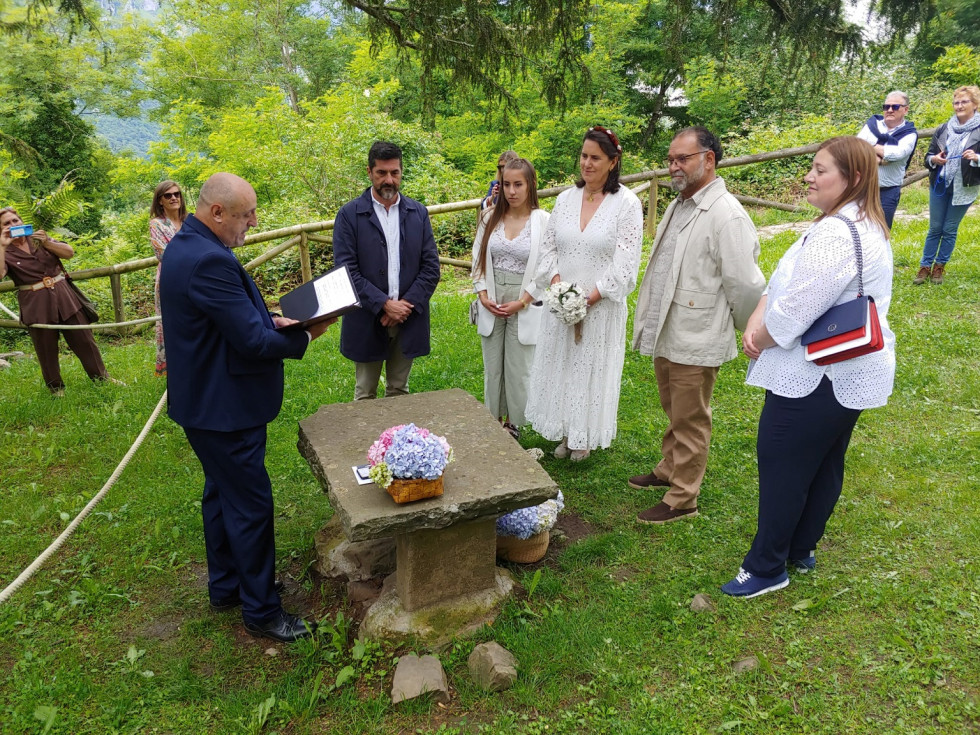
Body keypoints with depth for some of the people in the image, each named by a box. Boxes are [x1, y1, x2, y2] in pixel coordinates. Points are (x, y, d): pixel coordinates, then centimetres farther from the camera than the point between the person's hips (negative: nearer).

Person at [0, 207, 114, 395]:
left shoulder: (38, 238, 8)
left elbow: (70, 252, 0)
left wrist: (47, 243, -14)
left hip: (63, 295, 2)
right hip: (36, 305, -2)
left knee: (84, 339, 6)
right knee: (46, 350, 6)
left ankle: (102, 377, 18)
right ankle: (56, 388, 21)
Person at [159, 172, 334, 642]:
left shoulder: (185, 246, 6)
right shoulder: (210, 261, -27)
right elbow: (252, 341, -27)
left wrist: (270, 320, -1)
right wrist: (304, 337, -13)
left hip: (204, 400, 11)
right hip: (225, 407, -11)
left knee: (221, 493, 22)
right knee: (251, 504, 2)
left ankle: (225, 586, 40)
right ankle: (261, 611, 18)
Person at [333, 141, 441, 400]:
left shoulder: (418, 213, 5)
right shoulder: (349, 215, -5)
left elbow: (431, 266, 0)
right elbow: (347, 271, -11)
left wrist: (407, 306, -11)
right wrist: (384, 305, -18)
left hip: (408, 320, 2)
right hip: (367, 322, -2)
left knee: (399, 391, 16)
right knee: (365, 394, 11)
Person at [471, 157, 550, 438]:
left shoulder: (543, 221, -7)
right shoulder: (490, 218, 3)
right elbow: (478, 259, 7)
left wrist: (521, 302, -13)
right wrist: (483, 295, -5)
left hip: (525, 308, -3)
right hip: (491, 306, 3)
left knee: (518, 370, 7)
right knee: (492, 368, 12)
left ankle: (513, 424, 24)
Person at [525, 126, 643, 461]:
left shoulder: (626, 203, -8)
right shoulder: (565, 198, 6)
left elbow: (626, 261, -13)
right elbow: (548, 247, 7)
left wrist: (592, 295, -18)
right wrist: (557, 283, -10)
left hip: (601, 305, -4)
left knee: (592, 368, 6)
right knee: (560, 365, 11)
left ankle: (584, 437, 23)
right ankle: (565, 433, 28)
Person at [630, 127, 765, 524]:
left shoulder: (726, 215, -20)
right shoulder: (678, 206, 11)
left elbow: (745, 285, -18)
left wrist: (752, 334, -6)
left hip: (696, 342, -8)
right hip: (665, 335, 8)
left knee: (690, 422, 6)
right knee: (674, 414, 24)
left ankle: (682, 499, 20)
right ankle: (668, 470, 43)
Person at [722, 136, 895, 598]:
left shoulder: (835, 235, -25)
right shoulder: (865, 225, 11)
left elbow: (795, 312, -27)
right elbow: (784, 281, 7)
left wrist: (760, 339, -8)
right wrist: (755, 322, -6)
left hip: (819, 378, -11)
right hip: (852, 373, 11)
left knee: (781, 466, 1)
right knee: (825, 464, 19)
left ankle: (767, 568, 15)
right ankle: (802, 551, 36)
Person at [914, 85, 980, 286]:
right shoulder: (943, 129, 4)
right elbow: (928, 156, 6)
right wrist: (933, 159, -16)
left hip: (964, 188, -2)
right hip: (939, 185, 3)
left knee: (950, 230, 6)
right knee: (935, 228, 8)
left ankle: (940, 267, 17)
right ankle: (925, 267, 13)